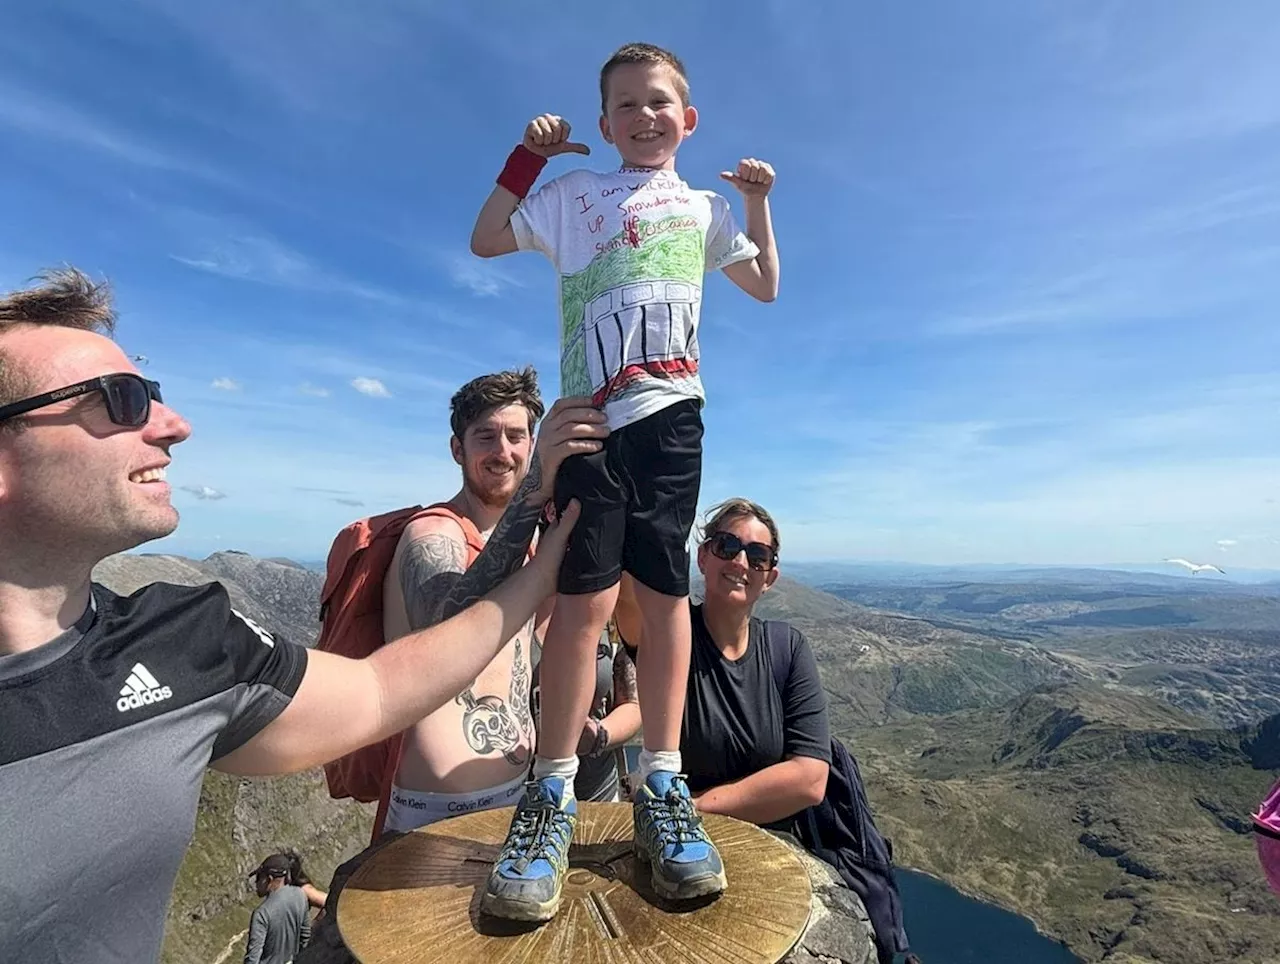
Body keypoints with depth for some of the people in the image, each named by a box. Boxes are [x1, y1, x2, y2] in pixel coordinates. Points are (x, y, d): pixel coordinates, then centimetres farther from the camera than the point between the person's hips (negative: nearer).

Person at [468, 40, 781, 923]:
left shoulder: (704, 207, 25)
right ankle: (553, 797, 0)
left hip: (670, 410, 2)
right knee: (585, 595, -10)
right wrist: (528, 155, 14)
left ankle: (662, 787, 7)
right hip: (588, 412, -1)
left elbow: (766, 286, 31)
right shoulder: (574, 193, 20)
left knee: (665, 589, -2)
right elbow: (485, 240, 18)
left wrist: (758, 202, 23)